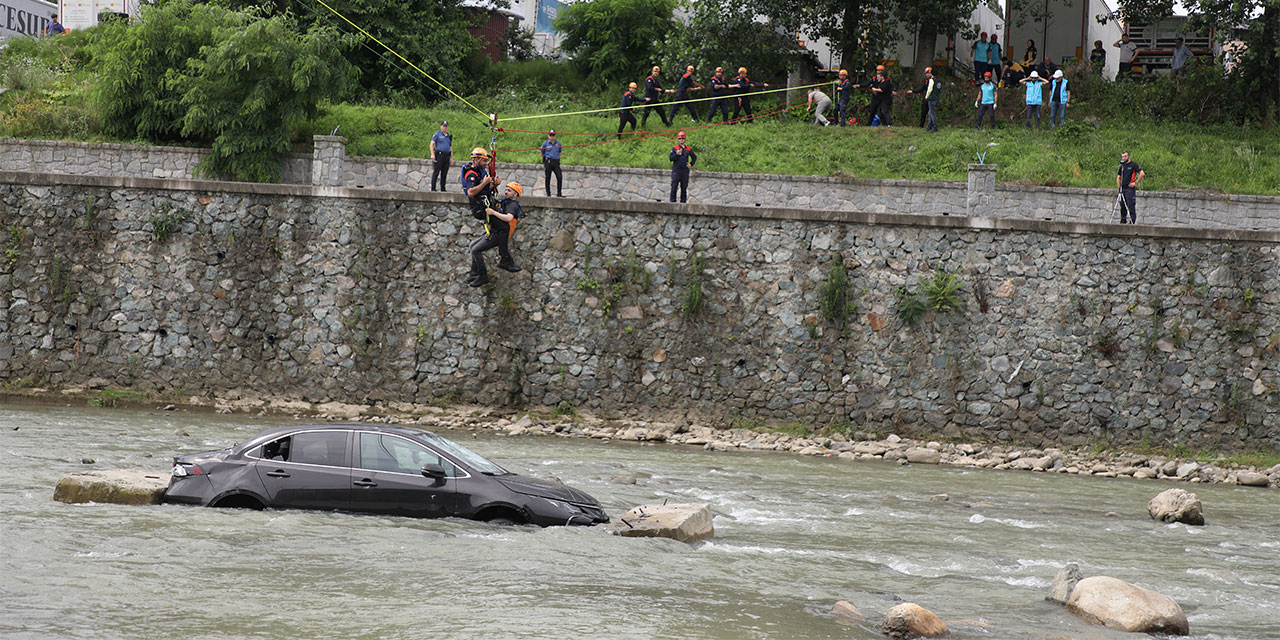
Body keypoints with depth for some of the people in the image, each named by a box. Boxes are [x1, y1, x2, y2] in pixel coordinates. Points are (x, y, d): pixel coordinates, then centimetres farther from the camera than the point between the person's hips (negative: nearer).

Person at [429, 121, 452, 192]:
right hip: (439, 155, -5)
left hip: (447, 156, 5)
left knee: (444, 174, 6)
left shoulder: (449, 136, 19)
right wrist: (432, 154, -14)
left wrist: (451, 158, 17)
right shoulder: (437, 134, 2)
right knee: (436, 172, -7)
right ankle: (433, 188, -7)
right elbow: (432, 144, -3)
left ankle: (443, 188, 10)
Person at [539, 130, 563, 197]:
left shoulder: (558, 143, 12)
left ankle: (559, 193, -6)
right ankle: (548, 194, 6)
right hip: (548, 162, -2)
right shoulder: (545, 143, 3)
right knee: (547, 178, -1)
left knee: (559, 177, -11)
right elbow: (542, 154, 12)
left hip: (556, 162, 2)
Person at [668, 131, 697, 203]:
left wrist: (691, 164, 10)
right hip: (676, 171, -2)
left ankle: (683, 201, 8)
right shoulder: (674, 148, 5)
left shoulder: (688, 149, 12)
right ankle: (672, 201, -5)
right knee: (674, 187, -6)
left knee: (684, 188, 4)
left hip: (685, 171, 2)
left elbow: (694, 157, 24)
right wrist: (677, 154, -18)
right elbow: (671, 158, -3)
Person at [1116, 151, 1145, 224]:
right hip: (1122, 189, 7)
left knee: (1131, 206, -10)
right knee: (1122, 207, 9)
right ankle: (1122, 221, 16)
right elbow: (1118, 177, 26)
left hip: (1130, 188, -7)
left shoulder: (1133, 165, -3)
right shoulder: (1122, 166, 17)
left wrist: (1136, 183, -11)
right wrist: (1119, 187, 13)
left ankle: (1132, 222, -10)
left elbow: (1142, 174, -10)